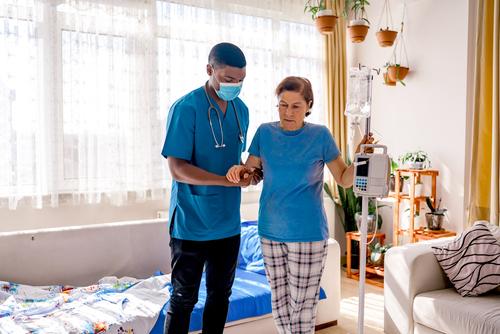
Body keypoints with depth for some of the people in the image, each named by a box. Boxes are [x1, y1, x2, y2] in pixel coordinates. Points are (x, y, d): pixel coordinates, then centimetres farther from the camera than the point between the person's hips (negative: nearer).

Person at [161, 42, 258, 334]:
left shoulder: (241, 109, 7)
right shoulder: (186, 108, -14)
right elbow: (177, 168, -18)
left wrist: (247, 172, -5)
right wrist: (229, 180, -25)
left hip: (228, 223, 6)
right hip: (191, 224, -6)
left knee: (221, 296, 17)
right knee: (184, 299, 7)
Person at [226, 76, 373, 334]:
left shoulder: (320, 135, -5)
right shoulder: (265, 133, 2)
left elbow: (344, 179, -2)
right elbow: (251, 172, 7)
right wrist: (239, 170, -16)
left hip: (308, 234, -3)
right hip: (271, 232, 3)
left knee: (302, 307, 5)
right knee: (280, 305, 13)